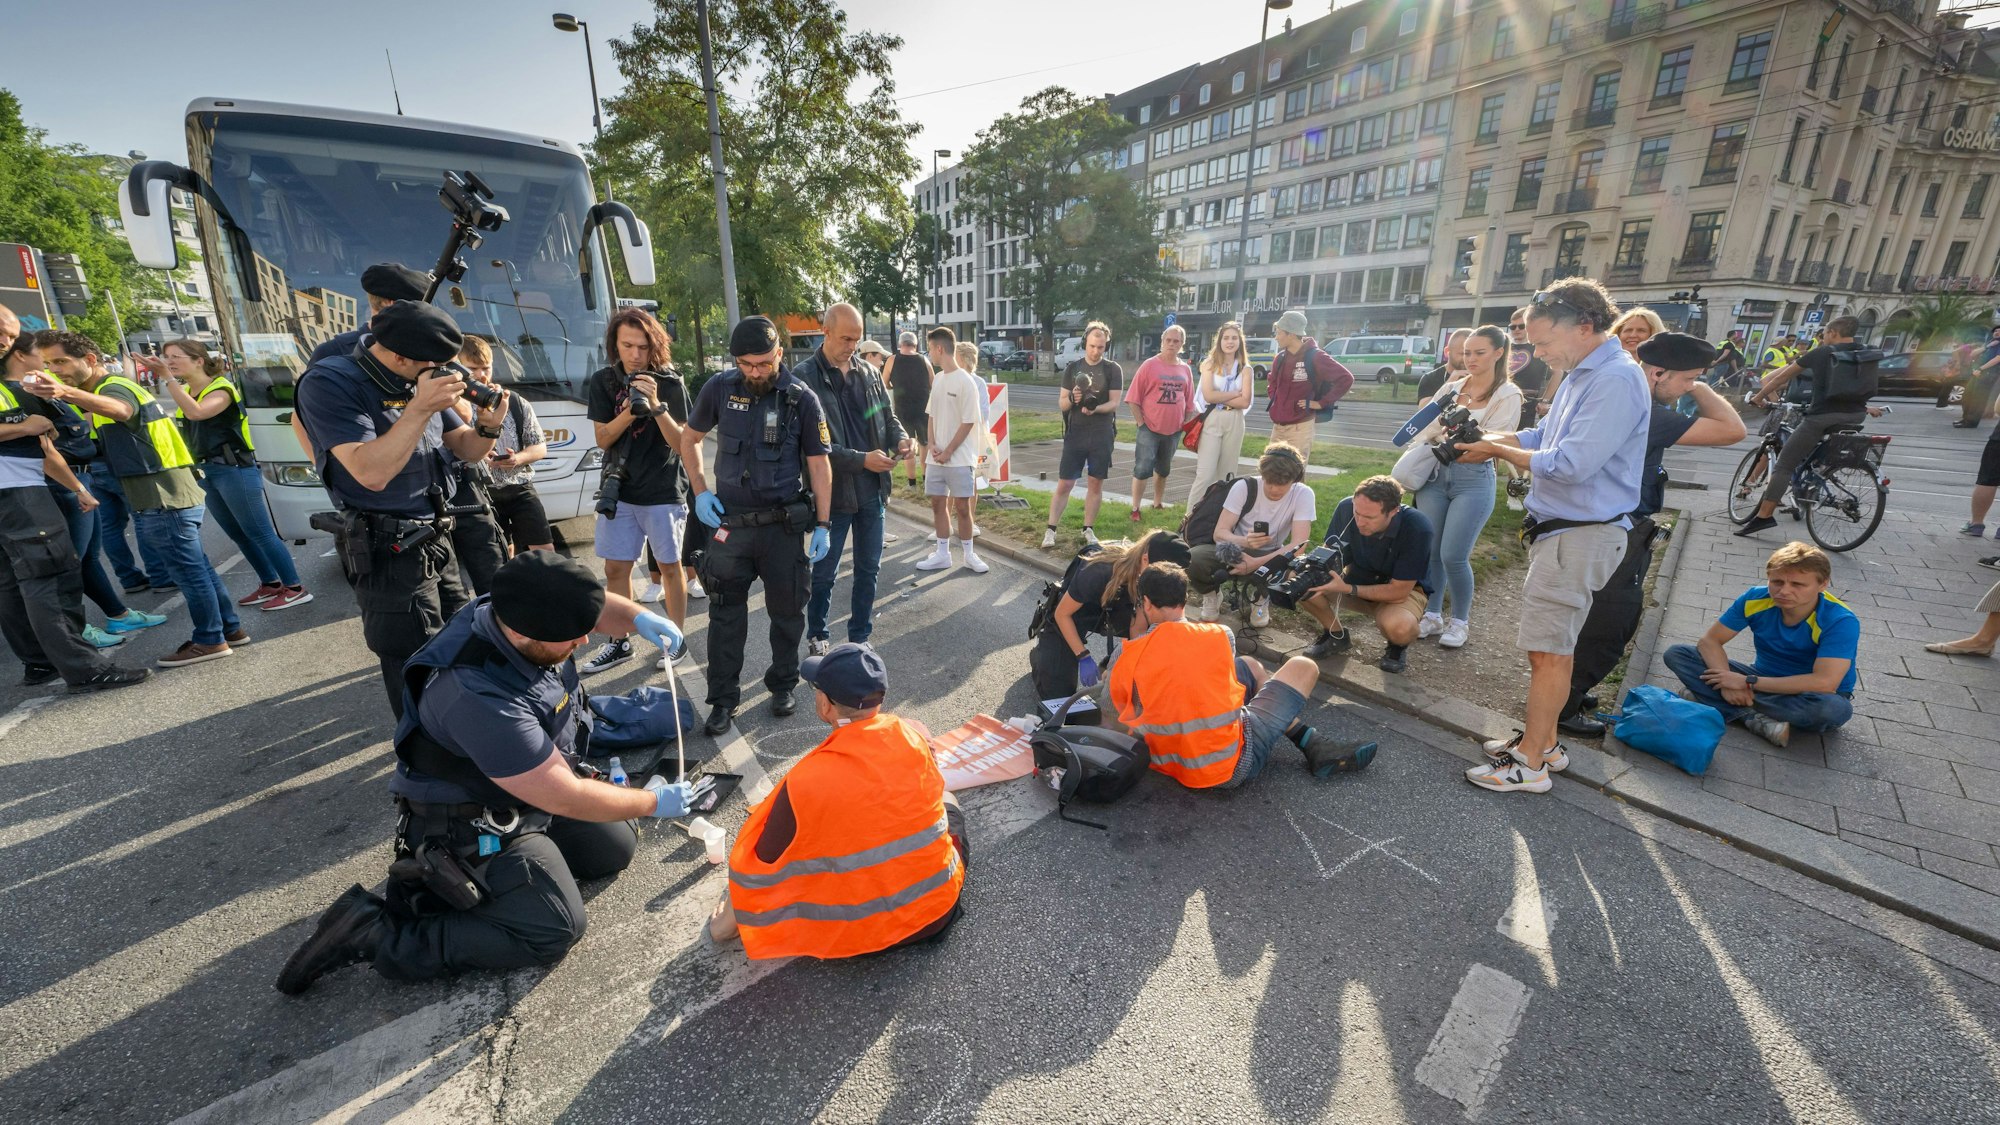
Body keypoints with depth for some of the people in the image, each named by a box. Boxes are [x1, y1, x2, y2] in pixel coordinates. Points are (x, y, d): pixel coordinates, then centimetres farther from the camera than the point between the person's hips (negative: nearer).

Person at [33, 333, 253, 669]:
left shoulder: (115, 387, -11)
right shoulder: (112, 388, 22)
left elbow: (119, 410, -37)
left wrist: (67, 393, -54)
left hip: (162, 498, -10)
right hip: (170, 494, 10)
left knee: (187, 571, -5)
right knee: (197, 567, 14)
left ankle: (210, 641, 0)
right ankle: (230, 628, 19)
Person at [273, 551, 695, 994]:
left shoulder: (515, 608, -19)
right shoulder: (481, 699, -39)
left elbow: (588, 604, 3)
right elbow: (566, 799, -30)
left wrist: (638, 617, -19)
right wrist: (654, 802, -16)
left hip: (527, 788, 9)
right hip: (474, 825, -8)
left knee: (616, 847, 13)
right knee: (555, 931, -14)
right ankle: (373, 932, -2)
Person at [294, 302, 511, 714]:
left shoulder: (419, 382, 4)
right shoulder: (329, 383, -16)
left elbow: (466, 449, 11)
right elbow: (371, 473, -26)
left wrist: (487, 426, -11)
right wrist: (420, 408, -29)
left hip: (437, 541, 8)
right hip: (389, 554, -8)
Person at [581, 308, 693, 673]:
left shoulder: (671, 382, -8)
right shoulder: (604, 381, 1)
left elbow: (680, 443, -12)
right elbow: (602, 439, -2)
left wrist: (656, 406, -26)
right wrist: (629, 412, -19)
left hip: (664, 492, -3)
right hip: (619, 489, 3)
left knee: (670, 566, 6)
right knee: (615, 568, 7)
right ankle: (619, 642, 20)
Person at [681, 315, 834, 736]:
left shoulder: (802, 400, -6)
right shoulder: (720, 388, -2)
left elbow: (818, 465, -3)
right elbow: (689, 438, 12)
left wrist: (823, 526, -5)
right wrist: (700, 492, 1)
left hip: (785, 524, -1)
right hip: (731, 521, 2)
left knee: (786, 609, 10)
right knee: (725, 613, 6)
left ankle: (783, 685, 30)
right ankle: (723, 699, 19)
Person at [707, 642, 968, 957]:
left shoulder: (806, 782, -25)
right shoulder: (913, 735, -15)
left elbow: (760, 867, -11)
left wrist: (729, 920, 10)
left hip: (866, 929, -2)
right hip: (941, 905, 3)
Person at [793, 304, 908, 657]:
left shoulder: (869, 373, 6)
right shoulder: (805, 377, -10)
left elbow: (888, 417, 15)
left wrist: (900, 439, -7)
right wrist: (862, 459, -22)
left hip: (872, 489, 5)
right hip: (832, 491, -5)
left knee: (869, 568, 14)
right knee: (824, 571, 10)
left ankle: (860, 637, 30)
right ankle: (817, 636, 31)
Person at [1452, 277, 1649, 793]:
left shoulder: (1616, 380, -19)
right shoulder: (1581, 374, 12)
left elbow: (1571, 465, -24)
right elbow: (1544, 435, 18)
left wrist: (1497, 451, -12)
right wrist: (1489, 440, 1)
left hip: (1581, 534, -10)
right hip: (1560, 528, 10)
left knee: (1548, 650, -5)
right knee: (1552, 646, 17)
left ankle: (1531, 765, 5)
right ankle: (1543, 739, 30)